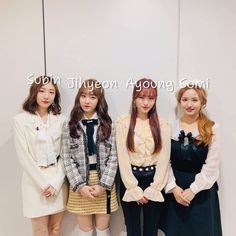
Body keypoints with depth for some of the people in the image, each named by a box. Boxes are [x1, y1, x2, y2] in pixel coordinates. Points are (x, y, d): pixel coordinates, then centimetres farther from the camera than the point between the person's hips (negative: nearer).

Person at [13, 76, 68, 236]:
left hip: (58, 180, 3)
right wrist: (44, 184, -12)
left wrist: (55, 183, -9)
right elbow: (24, 157, -9)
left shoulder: (60, 120, 2)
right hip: (36, 182, -2)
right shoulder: (21, 120, -6)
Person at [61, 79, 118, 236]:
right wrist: (80, 186, -12)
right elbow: (67, 159, -4)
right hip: (80, 185, 0)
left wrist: (103, 184, -12)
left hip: (104, 183, 0)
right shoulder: (70, 126, -2)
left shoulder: (107, 125, -2)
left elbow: (113, 157, -4)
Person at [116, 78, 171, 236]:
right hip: (130, 182, -1)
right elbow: (123, 158, -8)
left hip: (154, 181, 1)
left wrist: (151, 190, -6)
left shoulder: (163, 125, 0)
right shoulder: (123, 123, -6)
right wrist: (136, 190, -8)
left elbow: (164, 159, -3)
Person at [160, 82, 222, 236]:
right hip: (175, 187, 2)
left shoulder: (212, 128, -5)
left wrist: (193, 189, -12)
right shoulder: (170, 127, -2)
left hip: (202, 189, -1)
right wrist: (173, 187, -11)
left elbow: (211, 165, -8)